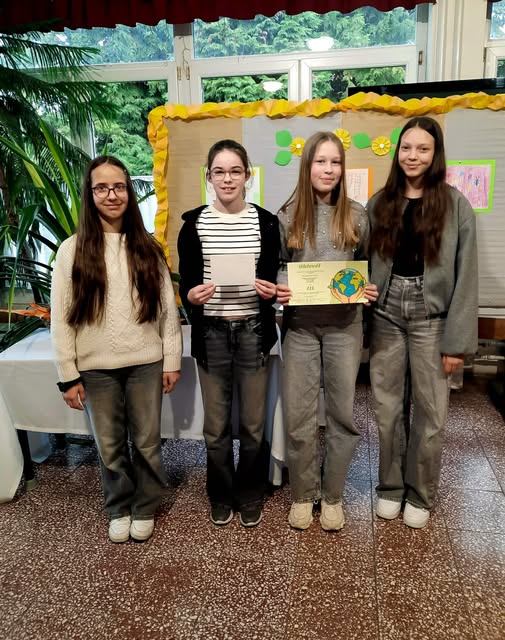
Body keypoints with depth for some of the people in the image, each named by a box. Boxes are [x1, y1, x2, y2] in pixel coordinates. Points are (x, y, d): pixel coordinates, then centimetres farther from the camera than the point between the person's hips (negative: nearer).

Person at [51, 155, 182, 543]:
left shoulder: (148, 248, 2)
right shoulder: (72, 250, -3)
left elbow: (167, 307, 3)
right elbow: (61, 318, -3)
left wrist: (172, 360, 1)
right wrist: (68, 376, -4)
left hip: (145, 363, 1)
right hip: (96, 368, 0)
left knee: (146, 442, 12)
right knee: (110, 446, 13)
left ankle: (145, 509, 35)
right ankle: (119, 509, 37)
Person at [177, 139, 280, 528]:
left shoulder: (265, 221, 1)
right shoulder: (195, 222, 0)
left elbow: (273, 280, 7)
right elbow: (185, 282, 2)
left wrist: (271, 290, -15)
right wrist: (191, 295, -19)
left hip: (254, 331, 0)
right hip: (211, 333, 0)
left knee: (253, 423, 10)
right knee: (216, 425, 11)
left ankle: (250, 495, 33)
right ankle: (222, 495, 34)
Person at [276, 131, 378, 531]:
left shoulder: (356, 215, 2)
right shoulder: (288, 215, 0)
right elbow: (276, 267, 6)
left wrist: (369, 292, -10)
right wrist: (278, 291, -14)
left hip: (344, 325, 1)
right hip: (300, 325, 0)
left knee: (342, 412, 8)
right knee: (298, 415, 6)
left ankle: (332, 496, 28)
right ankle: (303, 495, 26)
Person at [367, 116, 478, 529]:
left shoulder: (455, 204, -2)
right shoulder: (380, 203, 7)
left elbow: (465, 276, -5)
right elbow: (365, 266, 5)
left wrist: (458, 340, -9)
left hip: (431, 319, -2)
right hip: (386, 317, 2)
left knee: (430, 411, 6)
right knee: (388, 408, 10)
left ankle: (420, 494, 27)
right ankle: (390, 486, 30)